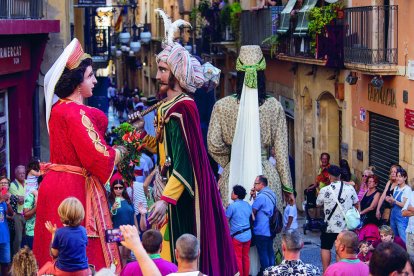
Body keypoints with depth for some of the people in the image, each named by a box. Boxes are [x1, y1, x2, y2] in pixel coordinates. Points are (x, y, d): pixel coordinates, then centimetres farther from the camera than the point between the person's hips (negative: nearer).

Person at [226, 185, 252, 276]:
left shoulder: (232, 206, -13)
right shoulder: (247, 205, 7)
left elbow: (225, 219, -5)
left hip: (237, 236, -6)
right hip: (248, 234, 6)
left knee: (238, 258, 1)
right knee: (246, 257, 12)